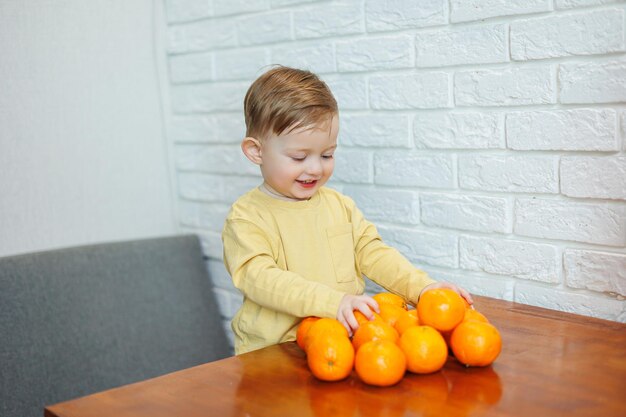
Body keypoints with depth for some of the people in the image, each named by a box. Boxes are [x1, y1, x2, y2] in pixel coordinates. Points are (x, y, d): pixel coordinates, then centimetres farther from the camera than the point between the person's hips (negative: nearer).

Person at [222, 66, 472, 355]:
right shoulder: (246, 217, -6)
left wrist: (423, 287, -6)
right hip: (272, 352, -5)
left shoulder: (339, 204, 13)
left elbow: (373, 254, 11)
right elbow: (260, 278, -18)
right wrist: (334, 302, -31)